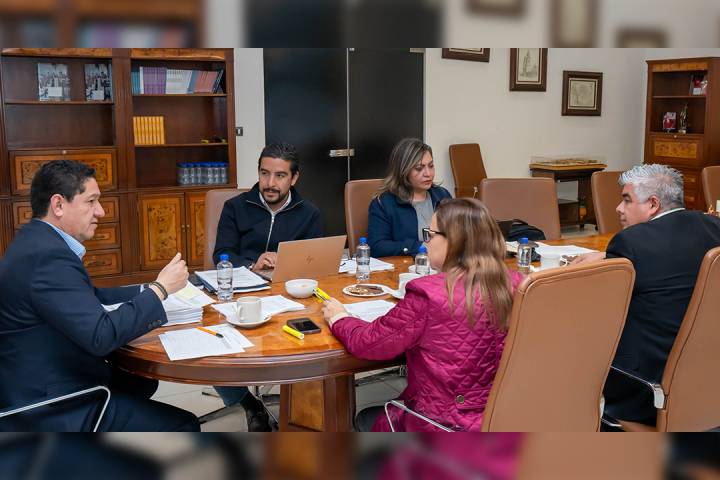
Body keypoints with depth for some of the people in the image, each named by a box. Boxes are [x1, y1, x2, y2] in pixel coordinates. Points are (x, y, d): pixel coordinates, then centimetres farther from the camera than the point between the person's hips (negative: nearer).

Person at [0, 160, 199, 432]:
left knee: (142, 383, 26)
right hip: (53, 411, -10)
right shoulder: (48, 256, -25)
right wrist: (161, 288, -19)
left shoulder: (37, 242, 6)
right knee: (183, 424, -5)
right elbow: (101, 336, -29)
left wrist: (146, 291, 3)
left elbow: (89, 298, 15)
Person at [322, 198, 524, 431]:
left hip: (445, 428, -6)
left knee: (365, 419, 24)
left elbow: (369, 343, -16)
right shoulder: (514, 285, -7)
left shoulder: (429, 295, -25)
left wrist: (338, 317, 4)